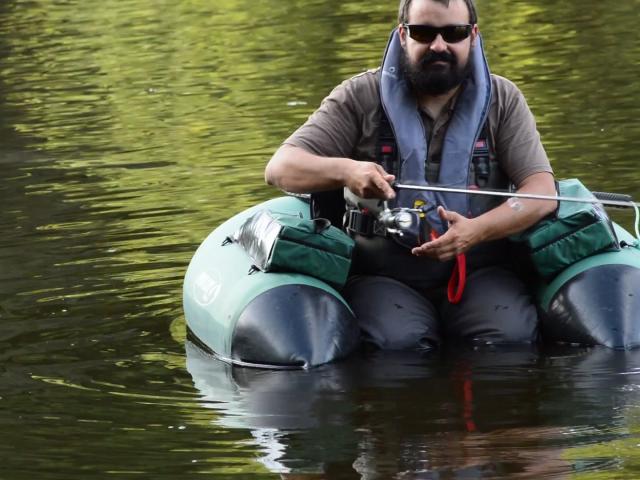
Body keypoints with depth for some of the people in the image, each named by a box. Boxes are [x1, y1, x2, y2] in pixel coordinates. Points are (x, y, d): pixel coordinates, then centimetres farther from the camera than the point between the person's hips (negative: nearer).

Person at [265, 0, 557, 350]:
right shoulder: (360, 98, 4)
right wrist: (344, 171, -25)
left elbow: (543, 192, -2)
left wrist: (478, 230, -23)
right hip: (382, 276, -1)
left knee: (511, 335, -28)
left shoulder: (503, 100, 8)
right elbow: (279, 169, -2)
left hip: (480, 272, 1)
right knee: (397, 341, -32)